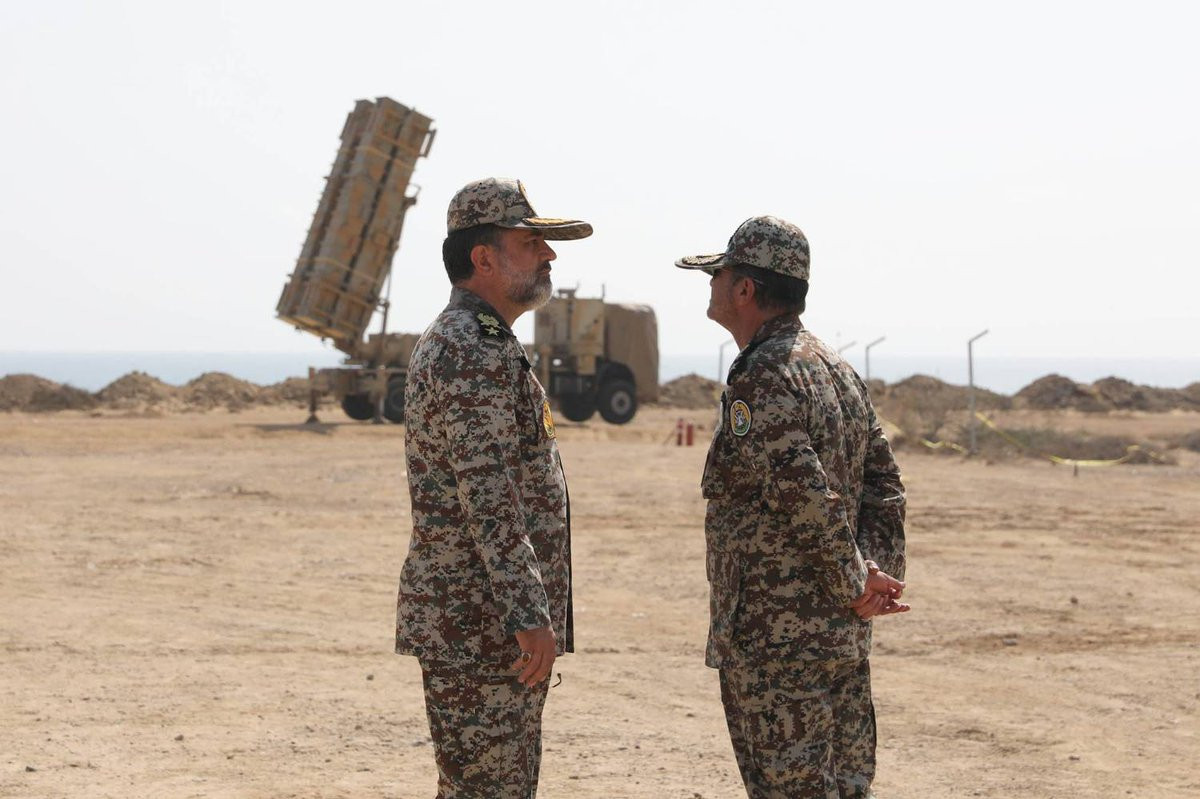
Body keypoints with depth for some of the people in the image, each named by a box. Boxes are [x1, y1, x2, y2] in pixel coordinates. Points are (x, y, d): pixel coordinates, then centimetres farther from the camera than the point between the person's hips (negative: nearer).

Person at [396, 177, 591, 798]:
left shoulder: (485, 344, 19)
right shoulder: (468, 352, -16)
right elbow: (487, 498, -23)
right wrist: (529, 616, -26)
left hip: (489, 625, 11)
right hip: (479, 626, -11)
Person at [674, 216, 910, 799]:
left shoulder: (759, 382, -15)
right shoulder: (838, 371, 14)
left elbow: (807, 496, -23)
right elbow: (884, 483, 14)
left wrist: (856, 587, -12)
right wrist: (879, 573, 4)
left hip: (775, 642, -9)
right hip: (843, 638, 9)